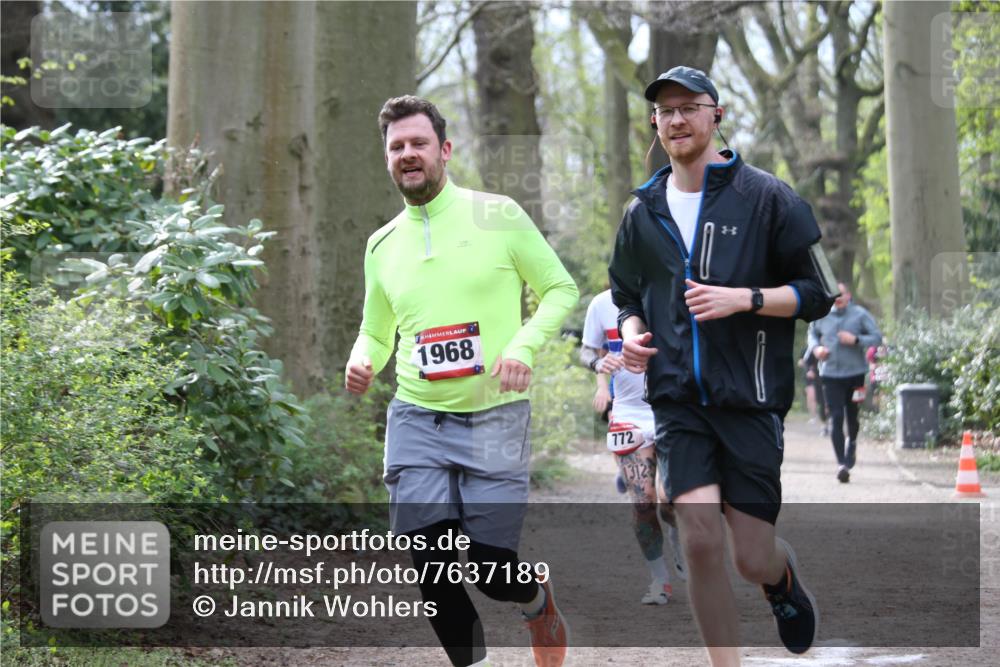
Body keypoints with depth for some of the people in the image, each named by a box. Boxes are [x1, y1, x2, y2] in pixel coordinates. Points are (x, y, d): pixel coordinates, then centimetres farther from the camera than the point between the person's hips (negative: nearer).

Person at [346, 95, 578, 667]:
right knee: (432, 565, -8)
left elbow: (561, 289, 4)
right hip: (417, 421, 3)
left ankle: (538, 599, 31)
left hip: (496, 419, -3)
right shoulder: (383, 244, 11)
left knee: (493, 568, -5)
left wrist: (524, 345, -13)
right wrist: (362, 363, -1)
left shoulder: (497, 216, 0)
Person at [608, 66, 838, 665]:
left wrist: (743, 299, -16)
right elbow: (626, 296, 25)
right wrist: (632, 334, 3)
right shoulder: (643, 212, 10)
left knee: (754, 559, 1)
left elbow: (819, 293, -1)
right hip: (678, 400, 3)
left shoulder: (767, 198, -2)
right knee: (699, 538, -15)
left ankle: (786, 574, 39)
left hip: (750, 399, -2)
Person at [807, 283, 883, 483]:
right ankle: (842, 463, -10)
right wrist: (816, 347, 0)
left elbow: (877, 337, -2)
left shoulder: (860, 315, -4)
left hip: (855, 373, -1)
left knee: (852, 415, 12)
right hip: (830, 374, 1)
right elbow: (812, 333, 20)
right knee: (836, 418, -9)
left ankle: (852, 441, 46)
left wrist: (856, 340, -17)